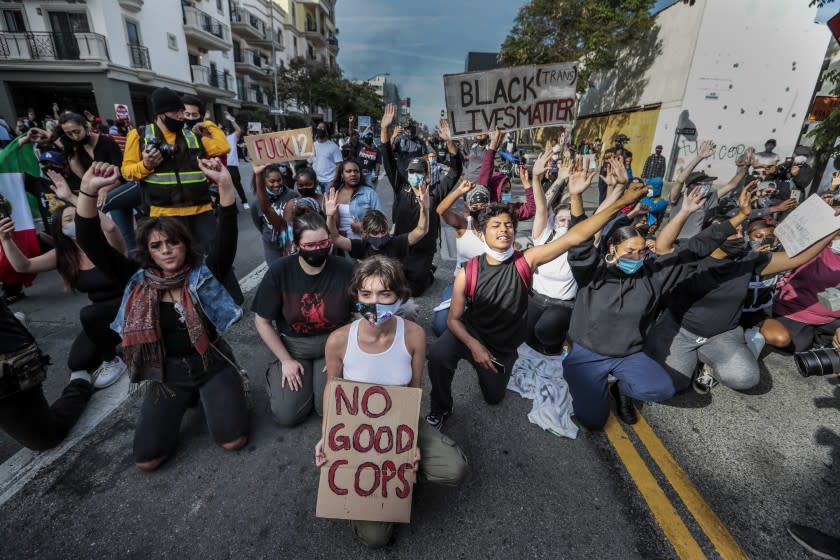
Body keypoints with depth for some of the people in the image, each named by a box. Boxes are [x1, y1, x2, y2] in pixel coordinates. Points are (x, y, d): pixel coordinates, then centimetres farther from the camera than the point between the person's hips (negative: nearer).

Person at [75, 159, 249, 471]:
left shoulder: (204, 272, -10)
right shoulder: (138, 280, -4)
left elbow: (227, 237, -25)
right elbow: (91, 244, -10)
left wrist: (225, 185, -38)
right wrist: (88, 191, -25)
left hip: (212, 364, -2)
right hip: (166, 372, 3)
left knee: (233, 441, -11)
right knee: (146, 459, -2)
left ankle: (205, 397, 20)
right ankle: (188, 399, 23)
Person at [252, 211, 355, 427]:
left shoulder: (345, 269, -18)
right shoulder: (279, 271, -16)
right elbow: (262, 321, -6)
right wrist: (286, 360, -6)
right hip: (293, 346, 1)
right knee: (286, 415, -7)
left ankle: (320, 374, 19)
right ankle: (277, 373, 23)